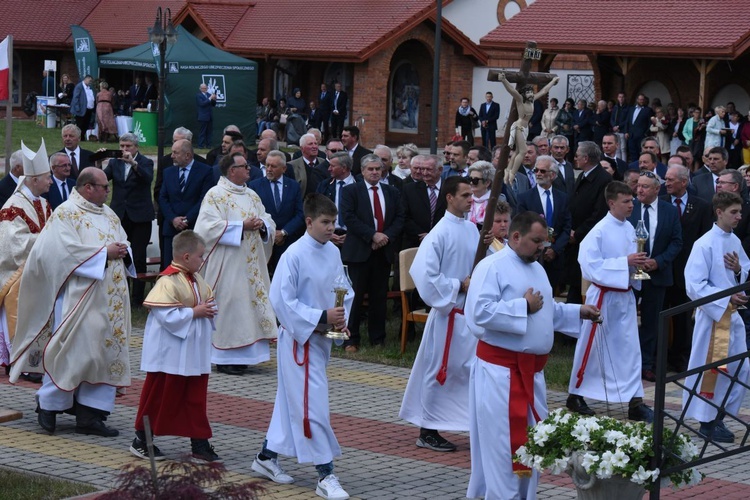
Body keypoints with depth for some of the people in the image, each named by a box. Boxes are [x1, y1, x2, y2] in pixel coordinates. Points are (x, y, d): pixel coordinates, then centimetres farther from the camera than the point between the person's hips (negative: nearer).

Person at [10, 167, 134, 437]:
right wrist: (104, 253, -16)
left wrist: (123, 251, -1)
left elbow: (123, 243, 22)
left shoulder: (109, 215, 17)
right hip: (79, 296, -8)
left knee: (106, 352, 4)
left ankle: (90, 416, 7)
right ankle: (48, 404, 10)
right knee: (73, 350, -9)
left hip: (109, 300, 8)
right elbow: (68, 251, -18)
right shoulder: (65, 214, -7)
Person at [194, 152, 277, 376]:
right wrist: (242, 226, -17)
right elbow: (209, 226, -16)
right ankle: (225, 357, -3)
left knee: (252, 300, 5)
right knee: (229, 303, -8)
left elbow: (268, 221, 19)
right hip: (227, 263, -7)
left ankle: (241, 354, 11)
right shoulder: (216, 195, -5)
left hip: (251, 263, 7)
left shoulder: (252, 196, 17)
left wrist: (261, 224, -6)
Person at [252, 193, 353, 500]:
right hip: (299, 339, -8)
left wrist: (341, 319, -5)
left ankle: (267, 457, 32)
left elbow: (345, 291, 14)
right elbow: (282, 301, -20)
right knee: (313, 405, -6)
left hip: (320, 337, 8)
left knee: (292, 401, 17)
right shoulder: (295, 255, -19)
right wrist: (322, 317, -23)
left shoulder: (333, 253, 3)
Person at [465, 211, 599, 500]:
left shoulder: (536, 268, 16)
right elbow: (480, 313, -24)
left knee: (532, 440, 12)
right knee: (505, 442, -7)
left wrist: (578, 312, 10)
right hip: (500, 370, -9)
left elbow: (548, 311, 25)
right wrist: (523, 306, -19)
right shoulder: (492, 267, -12)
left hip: (531, 369, 9)